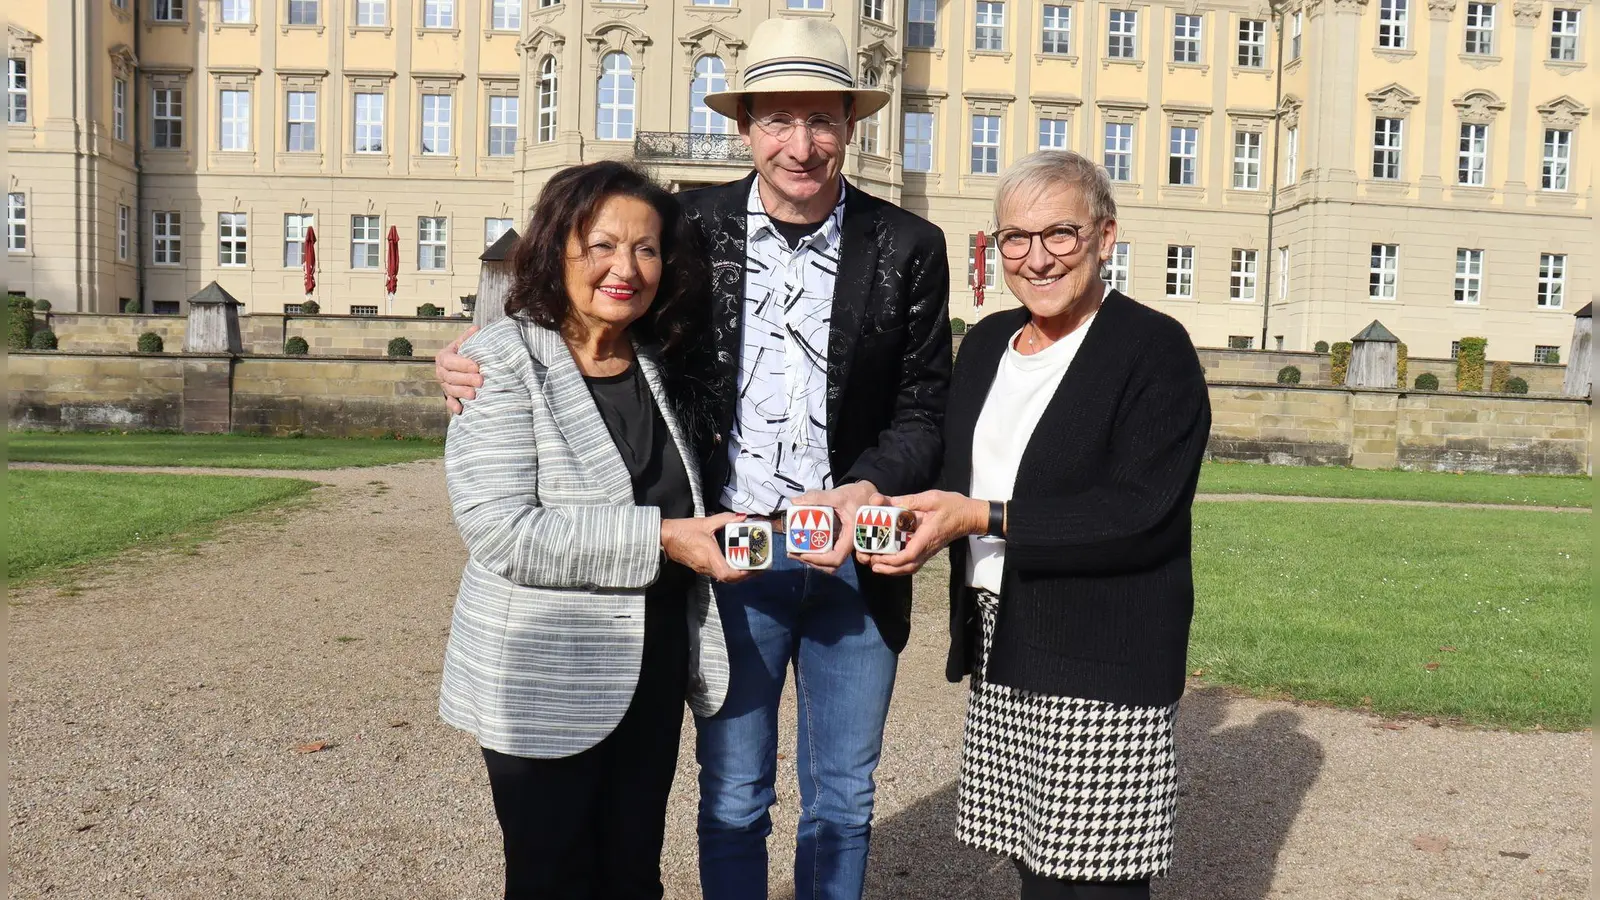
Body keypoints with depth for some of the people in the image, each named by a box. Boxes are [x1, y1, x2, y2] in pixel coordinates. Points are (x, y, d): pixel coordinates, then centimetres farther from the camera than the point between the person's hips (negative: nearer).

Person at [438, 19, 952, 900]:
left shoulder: (907, 247, -3)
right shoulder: (693, 225, -3)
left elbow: (923, 409, -3)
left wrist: (868, 493, -22)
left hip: (855, 557, 1)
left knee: (841, 799, 18)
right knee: (732, 796, 14)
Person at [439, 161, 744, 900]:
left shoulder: (654, 363, 7)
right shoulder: (504, 359, -12)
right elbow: (502, 531, -23)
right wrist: (659, 538, -23)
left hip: (652, 668, 6)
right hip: (546, 683, -6)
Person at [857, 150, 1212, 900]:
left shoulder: (1156, 349, -8)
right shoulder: (987, 341, 13)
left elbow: (1140, 512, -18)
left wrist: (983, 518, -20)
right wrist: (918, 521, -3)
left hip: (1102, 662, -6)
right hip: (1000, 652, 6)